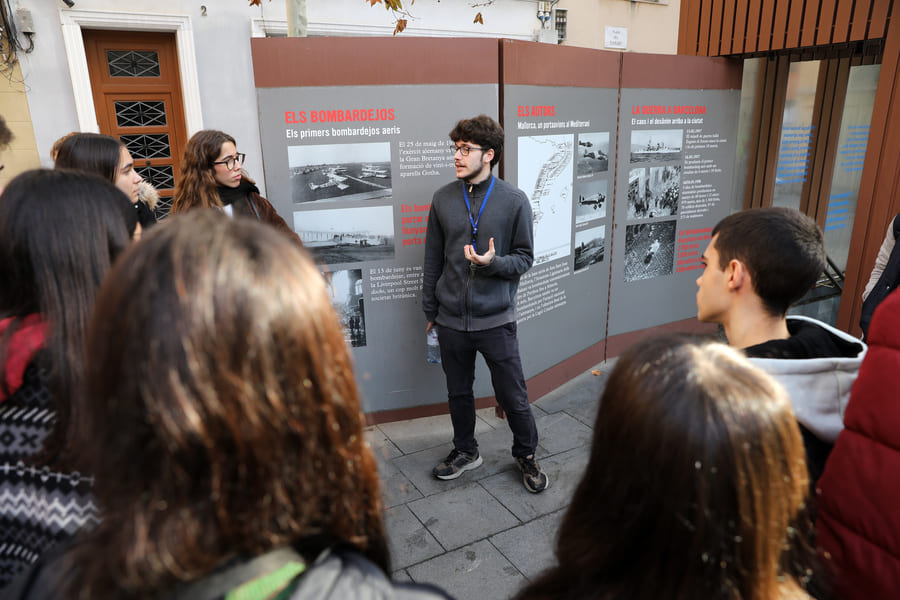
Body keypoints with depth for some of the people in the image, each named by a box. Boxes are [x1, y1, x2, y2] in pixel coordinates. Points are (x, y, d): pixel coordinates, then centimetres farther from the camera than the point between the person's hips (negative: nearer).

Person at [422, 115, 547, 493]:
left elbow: (525, 258, -2)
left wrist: (493, 263, -23)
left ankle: (526, 455, 33)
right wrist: (430, 311, 9)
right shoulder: (443, 199, 1)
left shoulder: (514, 201, -7)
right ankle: (465, 451, 40)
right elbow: (433, 260, 7)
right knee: (458, 393, 18)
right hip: (451, 320, 3)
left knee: (513, 397, 8)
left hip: (495, 319, -2)